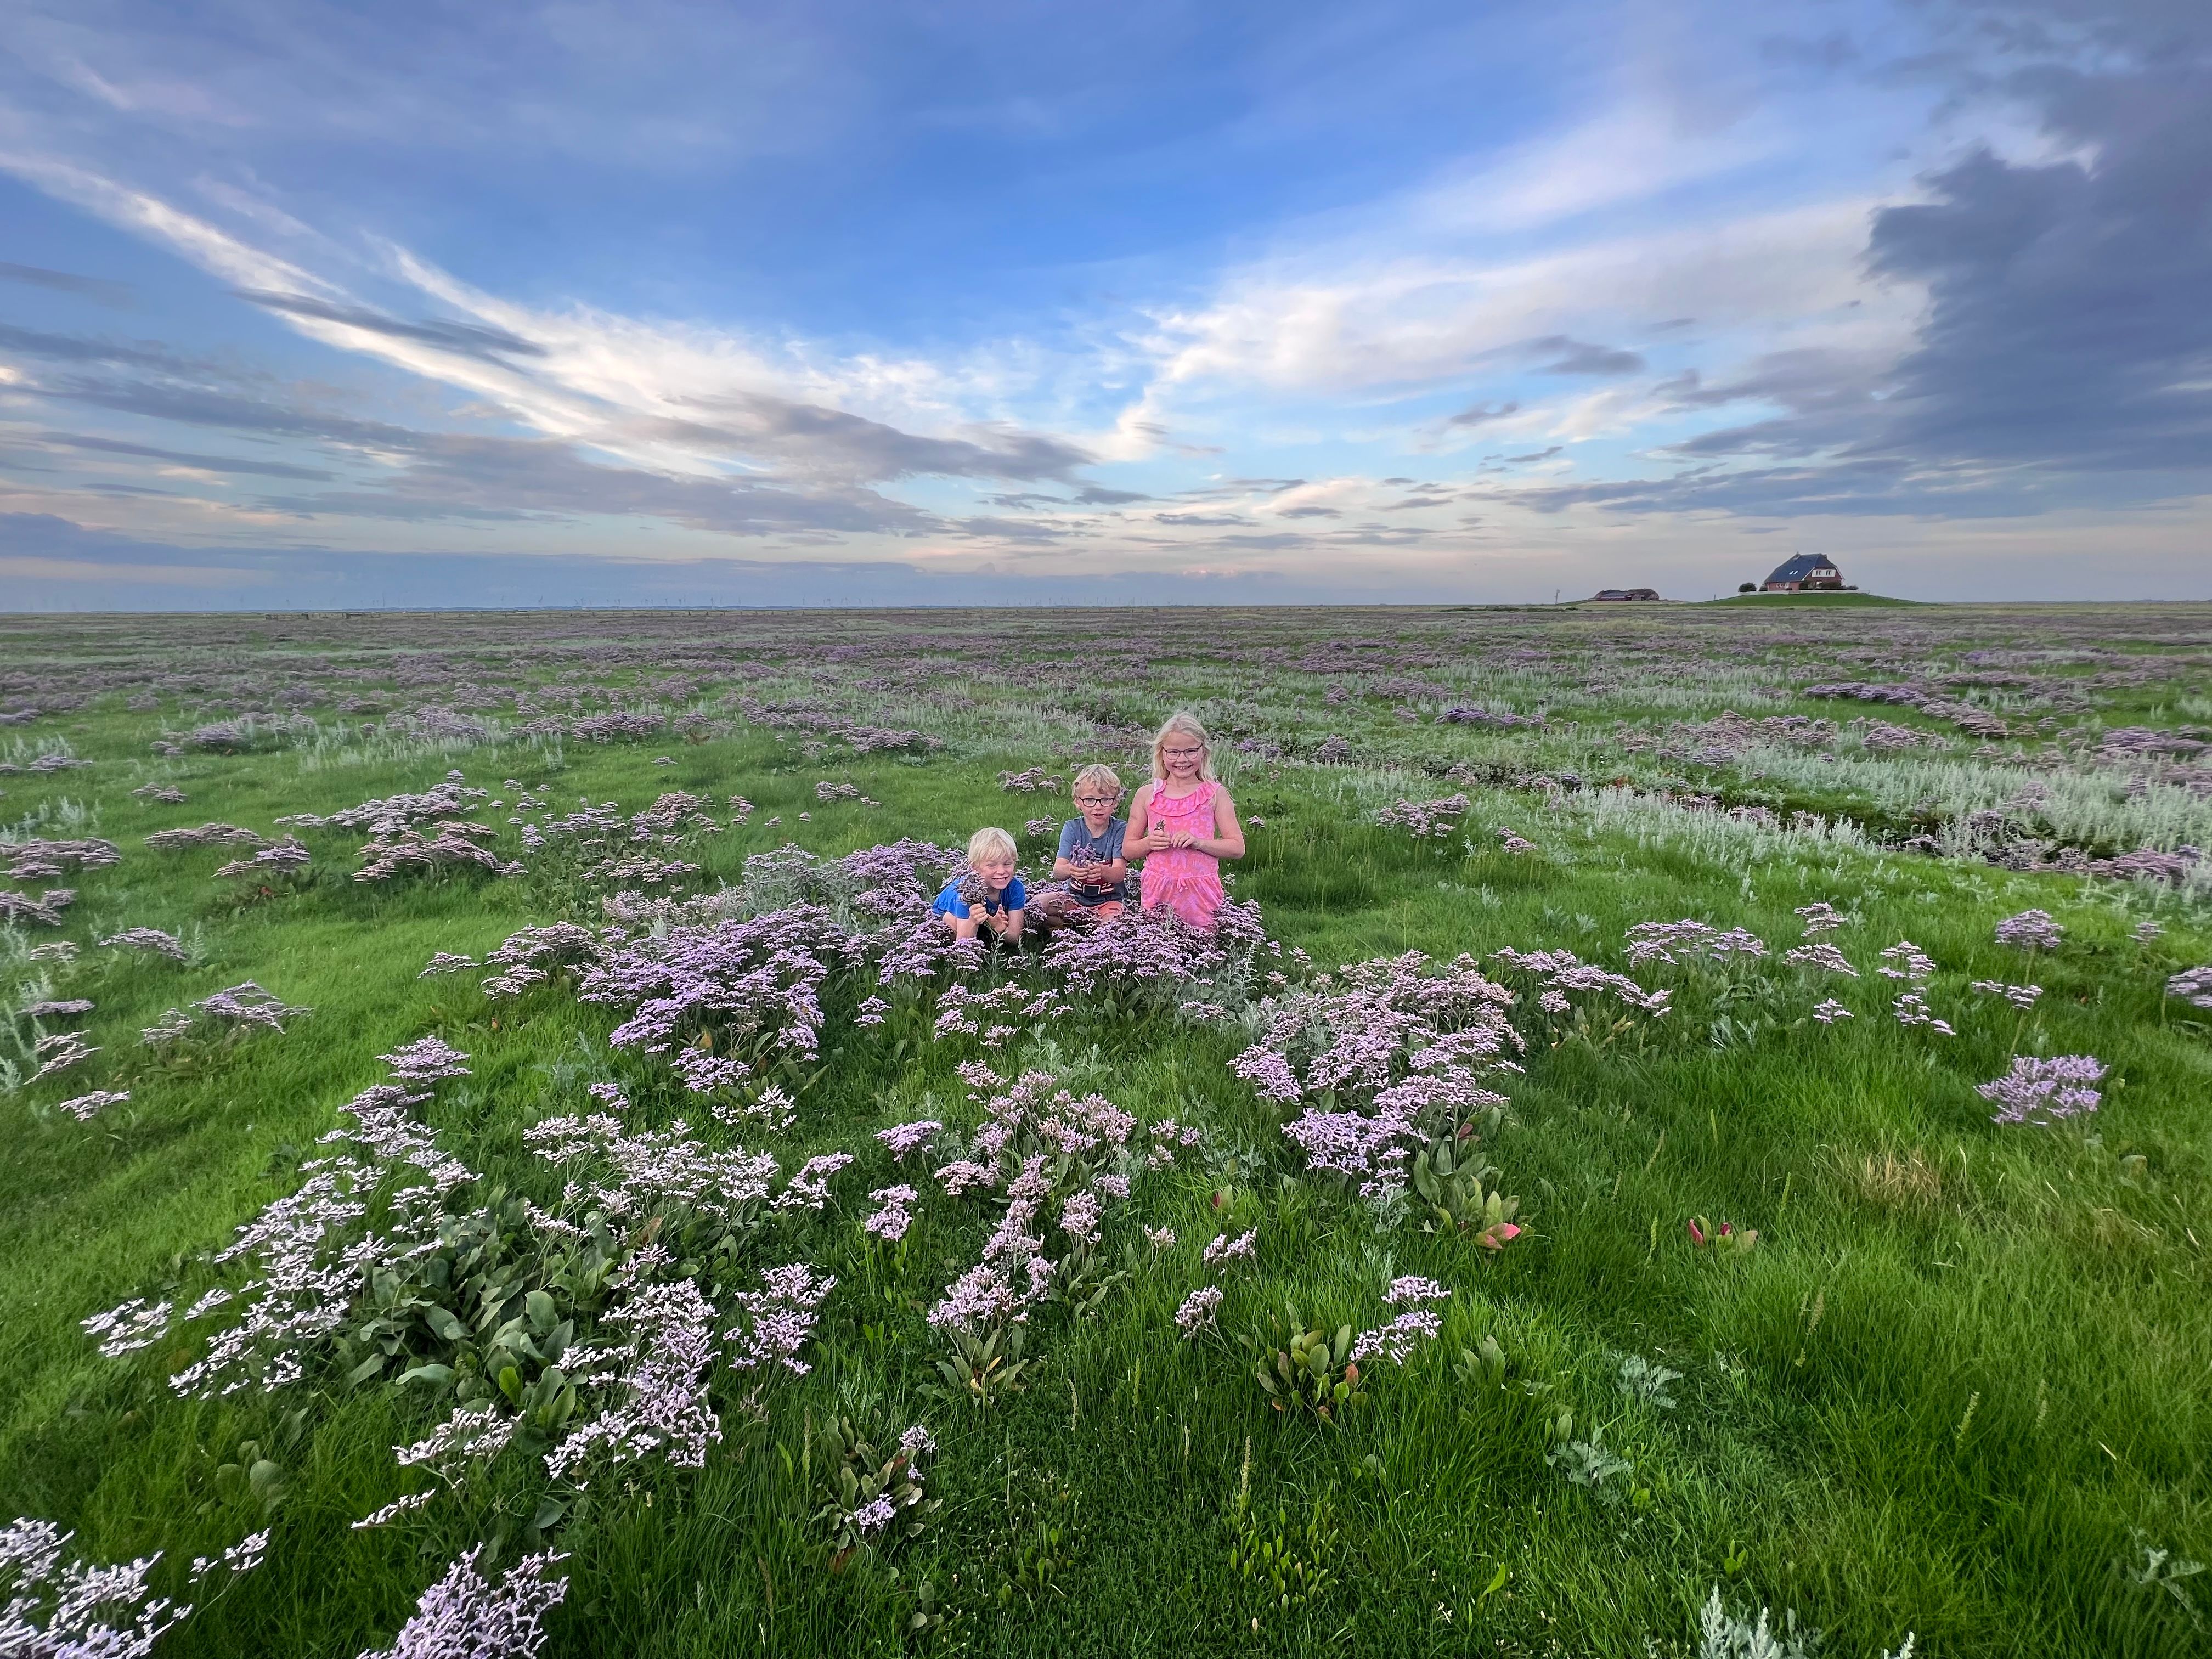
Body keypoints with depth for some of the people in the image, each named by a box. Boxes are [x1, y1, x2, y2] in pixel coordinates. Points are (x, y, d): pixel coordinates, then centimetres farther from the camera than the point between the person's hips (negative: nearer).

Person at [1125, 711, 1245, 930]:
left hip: (1201, 893, -1)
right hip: (1157, 891, 1)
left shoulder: (1215, 794, 0)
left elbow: (1237, 848, -2)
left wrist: (1198, 842, -15)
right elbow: (1127, 850, 8)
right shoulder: (1147, 794, 3)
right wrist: (1149, 843, -12)